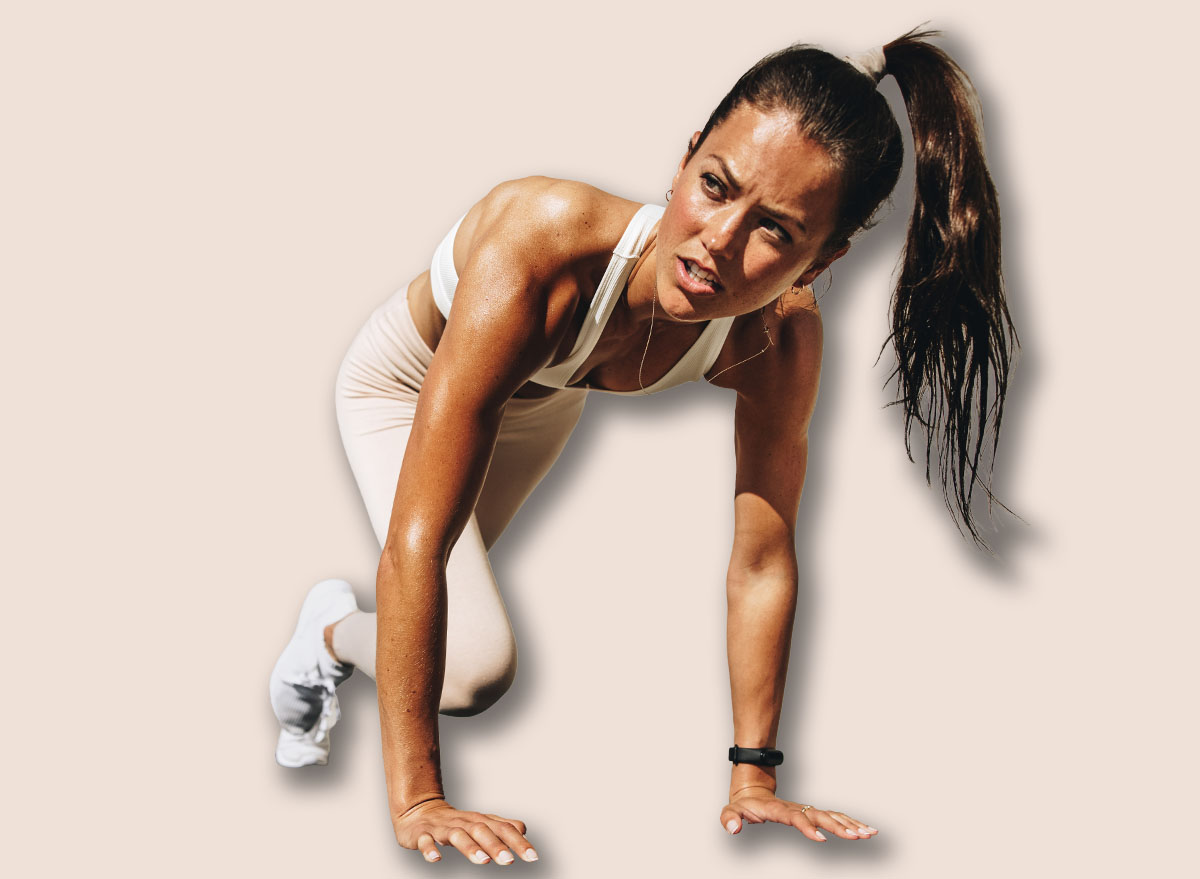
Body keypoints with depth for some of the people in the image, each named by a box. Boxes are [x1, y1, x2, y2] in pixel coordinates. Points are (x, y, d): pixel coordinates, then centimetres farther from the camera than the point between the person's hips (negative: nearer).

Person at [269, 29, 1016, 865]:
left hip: (541, 398, 5)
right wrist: (416, 797, -43)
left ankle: (338, 625, 56)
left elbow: (763, 563, -21)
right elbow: (416, 543, -46)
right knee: (474, 664, -15)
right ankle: (331, 632, 17)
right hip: (406, 382, -4)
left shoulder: (782, 336, -35)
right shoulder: (542, 249, -49)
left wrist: (754, 775, -20)